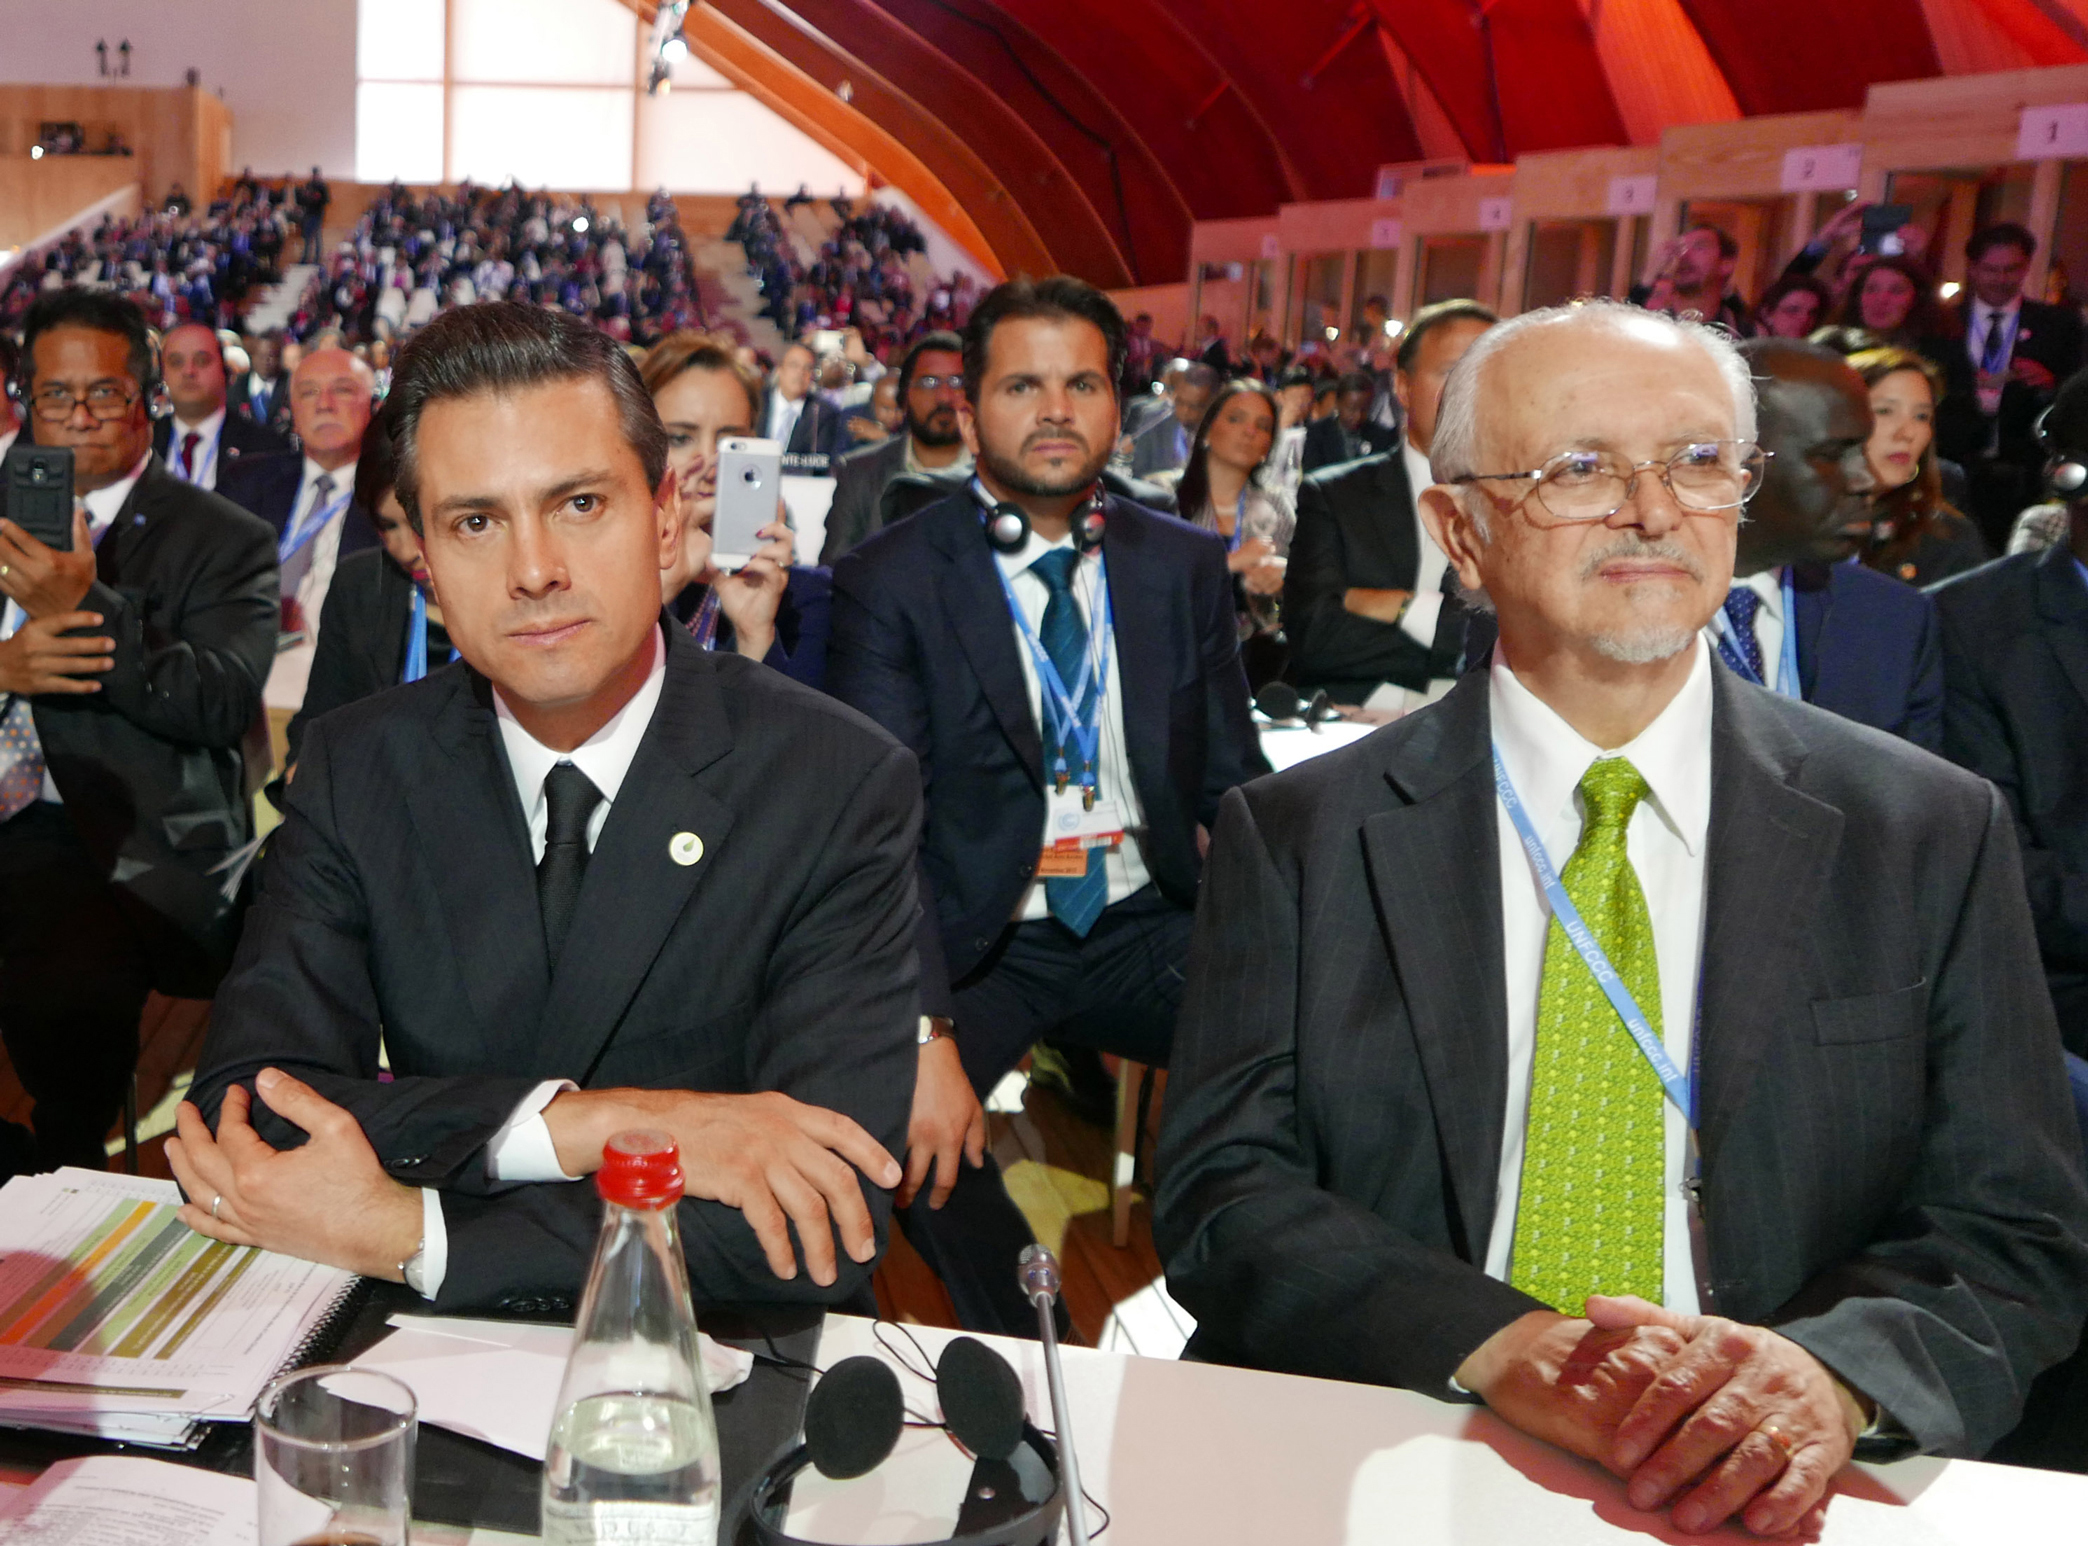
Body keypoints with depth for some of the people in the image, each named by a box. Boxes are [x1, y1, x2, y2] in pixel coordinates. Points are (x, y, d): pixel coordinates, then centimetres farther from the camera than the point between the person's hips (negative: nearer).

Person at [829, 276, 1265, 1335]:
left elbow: (1235, 784, 9)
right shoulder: (890, 582, -3)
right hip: (973, 942, -3)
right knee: (891, 1107, -32)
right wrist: (924, 1035, -27)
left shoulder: (1185, 568, 10)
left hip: (1142, 929, 3)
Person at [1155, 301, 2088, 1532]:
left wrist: (1829, 1370, -19)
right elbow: (1221, 1197, -3)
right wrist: (1498, 1343, -20)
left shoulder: (1929, 834, 5)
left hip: (1759, 1499, 3)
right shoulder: (1297, 835, 3)